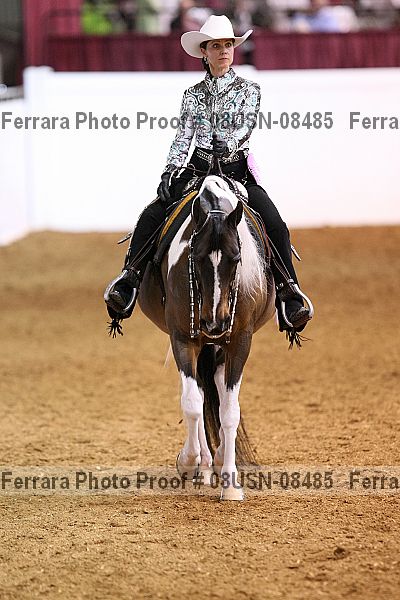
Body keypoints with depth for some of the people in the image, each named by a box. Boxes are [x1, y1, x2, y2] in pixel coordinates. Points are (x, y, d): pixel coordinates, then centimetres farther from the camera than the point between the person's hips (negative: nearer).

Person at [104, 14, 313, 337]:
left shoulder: (248, 89, 5)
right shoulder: (193, 95, 11)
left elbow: (246, 125, -11)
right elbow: (183, 137, 5)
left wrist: (228, 143, -32)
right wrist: (170, 173, -11)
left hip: (237, 171, -2)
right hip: (197, 170, 2)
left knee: (276, 226, -24)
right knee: (150, 218, -19)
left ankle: (289, 299, -21)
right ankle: (129, 284, -16)